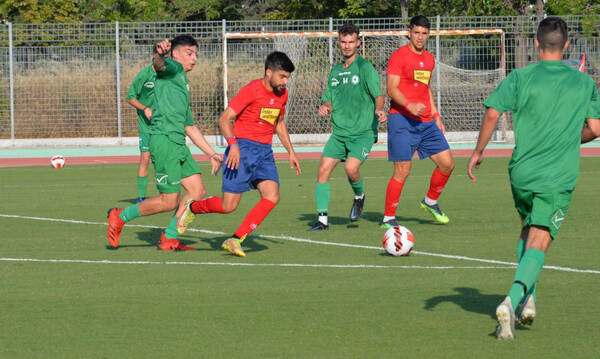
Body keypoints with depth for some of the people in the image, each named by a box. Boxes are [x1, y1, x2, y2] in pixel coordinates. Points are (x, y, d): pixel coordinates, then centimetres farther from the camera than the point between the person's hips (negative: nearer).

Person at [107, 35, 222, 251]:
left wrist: (211, 154, 31)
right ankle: (120, 217, 12)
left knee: (198, 191, 2)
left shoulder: (183, 86, 29)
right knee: (169, 202, -7)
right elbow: (159, 65, -24)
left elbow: (190, 127, 33)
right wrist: (160, 53, -49)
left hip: (178, 144, 9)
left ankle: (169, 239, 11)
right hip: (163, 138, -9)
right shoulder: (173, 69, 3)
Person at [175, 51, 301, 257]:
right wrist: (233, 144, -29)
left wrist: (291, 151, 20)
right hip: (242, 149, -6)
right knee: (228, 206, -8)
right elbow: (224, 119, -16)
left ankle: (235, 241, -11)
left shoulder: (282, 94, 9)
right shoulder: (252, 90, -13)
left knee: (272, 197, -17)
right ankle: (192, 207, 24)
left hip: (265, 152, 6)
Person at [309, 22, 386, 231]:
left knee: (351, 167, -24)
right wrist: (325, 108, -3)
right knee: (323, 169, -6)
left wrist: (379, 110, -29)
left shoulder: (364, 67, -5)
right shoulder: (335, 71, 14)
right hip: (339, 132, 6)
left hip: (363, 132, -6)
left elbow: (378, 95, -9)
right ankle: (322, 219, 0)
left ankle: (359, 197, 9)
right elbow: (329, 100, 20)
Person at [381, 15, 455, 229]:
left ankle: (430, 202, 27)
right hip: (402, 121, -7)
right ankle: (388, 219, -1)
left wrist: (435, 115, 21)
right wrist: (409, 105, -29)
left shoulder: (429, 59, 16)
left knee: (447, 164, 4)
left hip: (426, 122, 7)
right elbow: (391, 89, -14)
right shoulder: (399, 56, -7)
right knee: (402, 171, -10)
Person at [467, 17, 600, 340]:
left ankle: (528, 300, 21)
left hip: (522, 171, 1)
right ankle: (513, 300, -31)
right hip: (559, 177, -1)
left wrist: (478, 152, 2)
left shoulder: (520, 77, -1)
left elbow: (492, 114, -10)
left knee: (527, 230, 26)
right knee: (538, 244, -8)